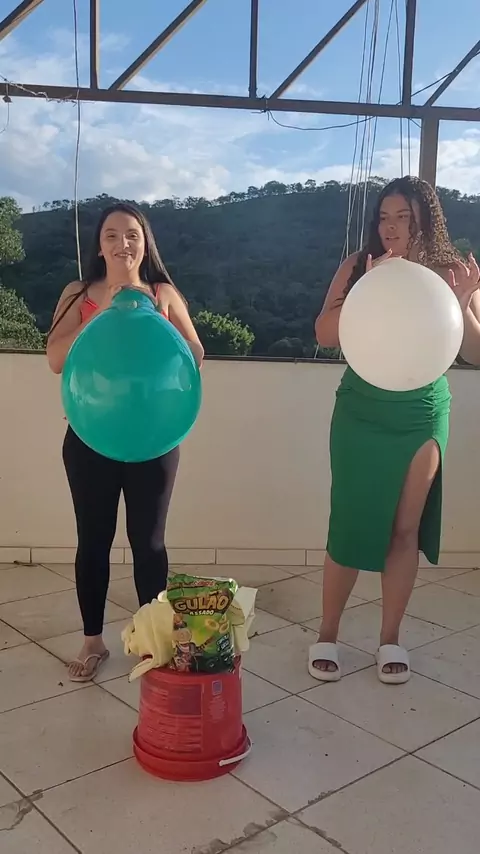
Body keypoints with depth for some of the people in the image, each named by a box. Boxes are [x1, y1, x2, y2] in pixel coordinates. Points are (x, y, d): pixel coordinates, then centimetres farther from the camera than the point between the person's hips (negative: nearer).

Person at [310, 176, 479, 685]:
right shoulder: (358, 266, -4)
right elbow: (325, 335, -10)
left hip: (424, 413, 1)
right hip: (362, 411, -1)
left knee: (406, 528, 7)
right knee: (350, 524, 1)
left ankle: (390, 639, 22)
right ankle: (326, 636, 18)